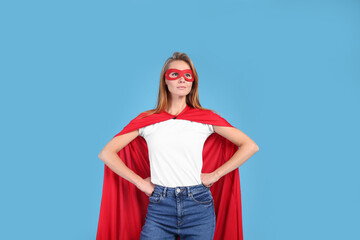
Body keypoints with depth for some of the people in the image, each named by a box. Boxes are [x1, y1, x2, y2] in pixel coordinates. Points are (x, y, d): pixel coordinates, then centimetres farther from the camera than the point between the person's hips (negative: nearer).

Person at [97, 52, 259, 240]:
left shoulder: (205, 118, 4)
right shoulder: (147, 120, 5)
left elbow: (250, 146, 2)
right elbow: (106, 153, 3)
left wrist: (216, 174, -2)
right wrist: (140, 182, -3)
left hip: (198, 205, 0)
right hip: (159, 206, 0)